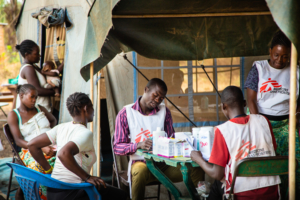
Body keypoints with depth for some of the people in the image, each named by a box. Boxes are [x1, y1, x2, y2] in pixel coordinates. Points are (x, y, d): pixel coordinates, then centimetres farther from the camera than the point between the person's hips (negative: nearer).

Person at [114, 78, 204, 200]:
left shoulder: (164, 112, 13)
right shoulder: (125, 113, 2)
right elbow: (117, 147, -2)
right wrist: (138, 145, -21)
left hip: (163, 163, 3)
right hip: (140, 163, -3)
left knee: (197, 171, -21)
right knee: (140, 170, -40)